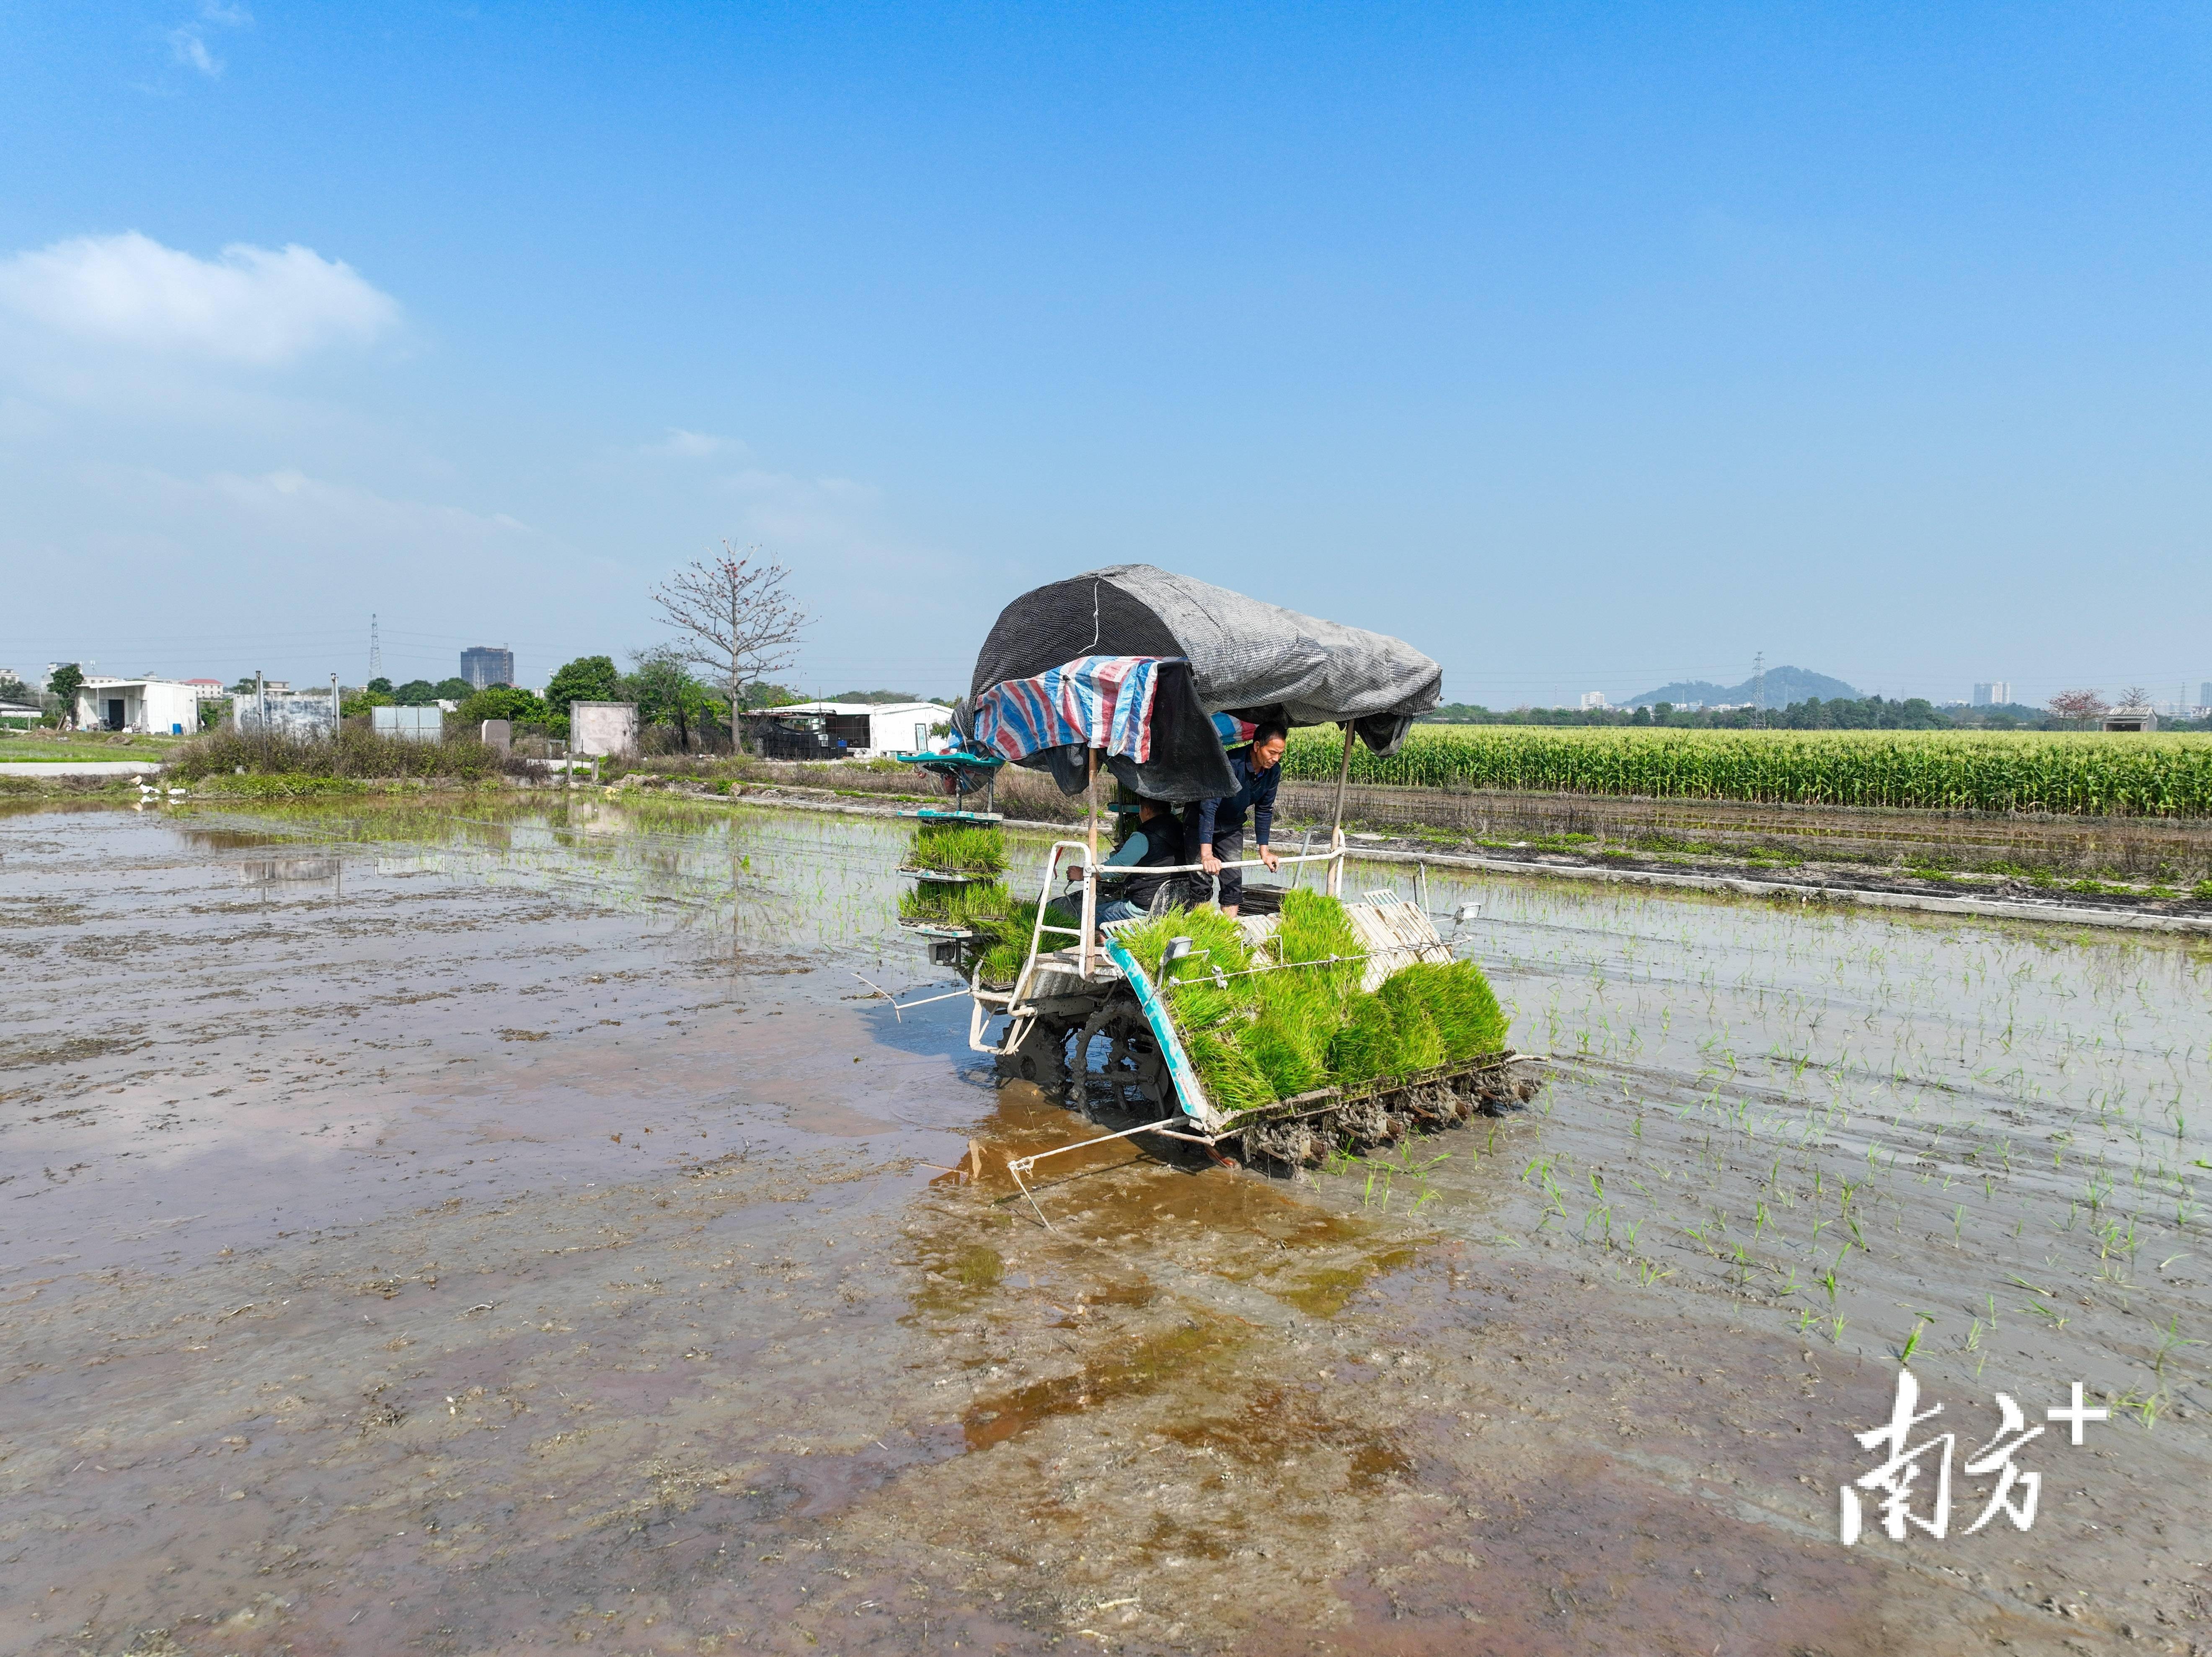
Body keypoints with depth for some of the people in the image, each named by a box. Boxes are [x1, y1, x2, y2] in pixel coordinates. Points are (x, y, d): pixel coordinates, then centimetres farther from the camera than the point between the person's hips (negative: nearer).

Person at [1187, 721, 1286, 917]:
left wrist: (1264, 851, 0)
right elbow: (1209, 807, -40)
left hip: (1232, 826, 6)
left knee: (1234, 880, 1)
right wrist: (1207, 855, -46)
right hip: (1202, 822, -6)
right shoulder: (1230, 763, -35)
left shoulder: (1273, 771, -14)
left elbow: (1264, 810, 0)